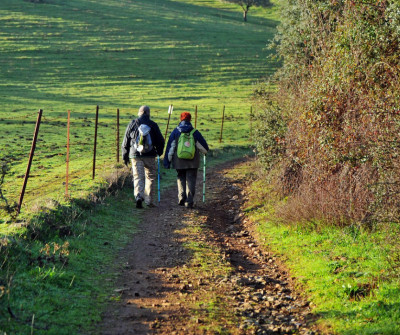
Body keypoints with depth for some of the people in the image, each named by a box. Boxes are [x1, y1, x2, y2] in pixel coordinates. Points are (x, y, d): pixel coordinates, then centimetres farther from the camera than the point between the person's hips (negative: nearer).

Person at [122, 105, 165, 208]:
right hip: (150, 156, 0)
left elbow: (126, 141, 6)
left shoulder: (132, 124, 3)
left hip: (135, 155, 0)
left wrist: (125, 156, 14)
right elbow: (160, 141, 5)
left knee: (138, 177, 0)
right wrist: (159, 152, 24)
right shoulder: (153, 125, 1)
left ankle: (138, 196, -23)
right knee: (150, 178, 12)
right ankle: (149, 201, 13)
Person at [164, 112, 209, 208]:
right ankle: (189, 202, -1)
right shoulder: (195, 132, -3)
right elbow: (203, 147, 6)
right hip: (192, 162, -1)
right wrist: (205, 151, 30)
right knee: (190, 181, 4)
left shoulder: (175, 132, 0)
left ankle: (181, 199, 9)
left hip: (179, 162, 1)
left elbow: (170, 148, 1)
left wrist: (167, 161, 6)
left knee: (181, 179, 17)